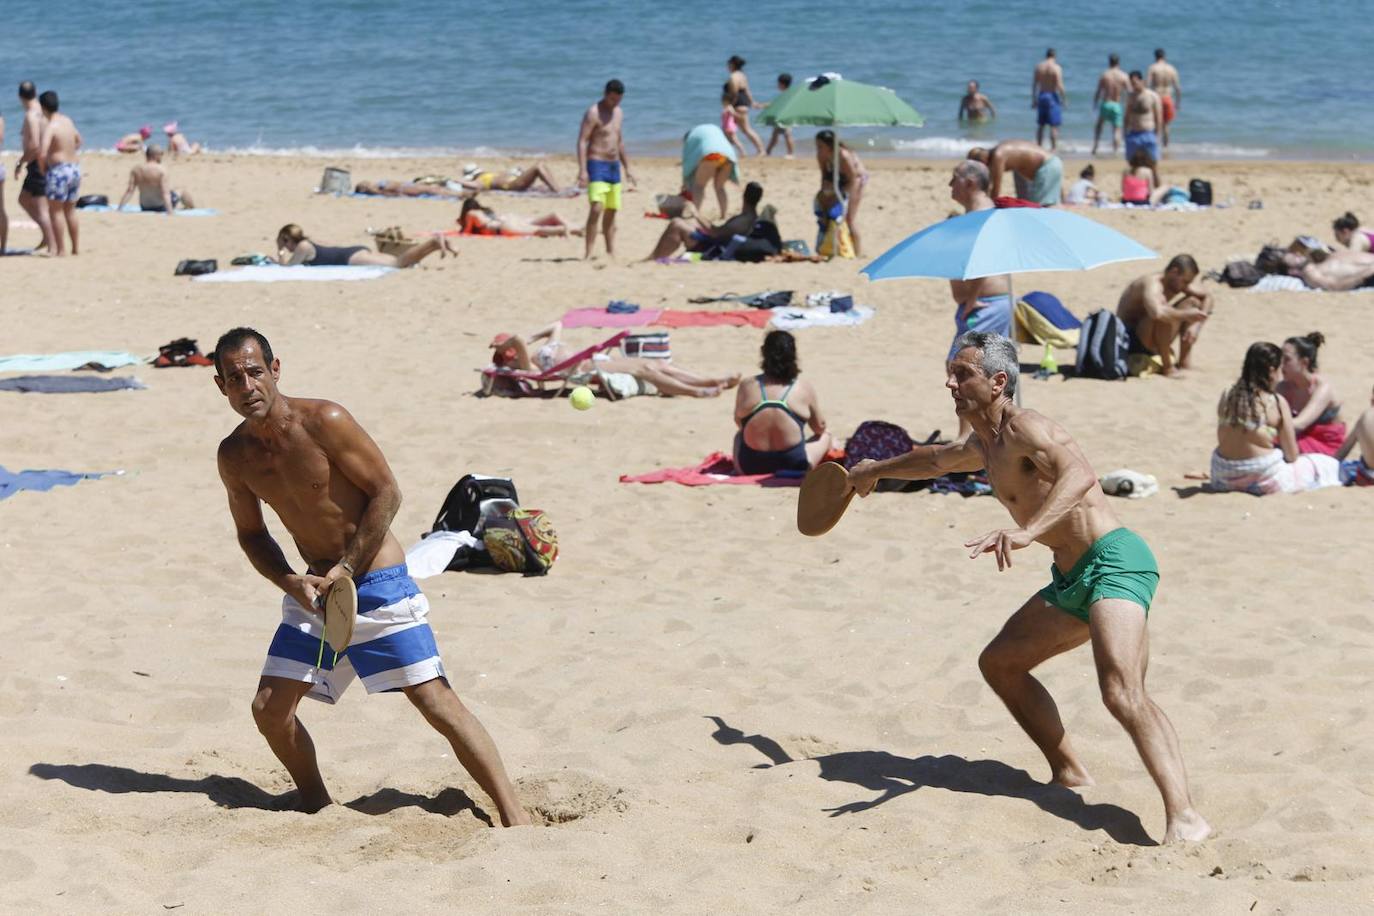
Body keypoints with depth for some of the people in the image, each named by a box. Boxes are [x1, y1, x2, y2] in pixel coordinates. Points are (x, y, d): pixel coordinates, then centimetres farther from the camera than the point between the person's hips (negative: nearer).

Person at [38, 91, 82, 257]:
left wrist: (42, 169, -8)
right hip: (75, 168, 8)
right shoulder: (67, 121, 10)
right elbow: (78, 140, 28)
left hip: (58, 170, -8)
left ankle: (60, 249, -1)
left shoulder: (50, 126, -16)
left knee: (55, 211, 0)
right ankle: (76, 247, 19)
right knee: (70, 211, 17)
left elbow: (42, 153, -25)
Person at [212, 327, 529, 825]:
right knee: (269, 708, -1)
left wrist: (348, 569, -16)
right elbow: (251, 534, 13)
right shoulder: (233, 456, 1)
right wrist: (290, 581, -6)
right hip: (313, 591, 6)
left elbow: (386, 492, -13)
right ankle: (316, 804, 22)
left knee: (434, 699, -10)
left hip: (377, 582, -6)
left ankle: (513, 811, -6)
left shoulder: (325, 421, -16)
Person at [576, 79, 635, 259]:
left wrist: (627, 168, 24)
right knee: (596, 209, -18)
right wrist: (582, 170, -25)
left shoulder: (619, 113, 14)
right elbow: (582, 141, -16)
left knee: (611, 212, 11)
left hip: (614, 166, 8)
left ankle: (611, 253, 17)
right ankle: (589, 253, -20)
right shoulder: (593, 113, -10)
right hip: (597, 165, -8)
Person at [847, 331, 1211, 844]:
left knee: (1122, 693, -28)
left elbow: (1079, 476, -32)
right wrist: (877, 470, 59)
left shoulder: (1023, 429, -12)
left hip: (1113, 562, -10)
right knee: (999, 663, 19)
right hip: (1072, 579, 10)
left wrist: (1027, 533, -48)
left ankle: (1184, 817, -40)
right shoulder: (984, 445, 19)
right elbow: (936, 460, 43)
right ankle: (1069, 774, 24)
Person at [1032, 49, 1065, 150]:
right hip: (1053, 97, -5)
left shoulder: (1038, 67, 4)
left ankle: (1039, 147, 15)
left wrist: (1034, 100, 12)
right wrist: (1064, 99, -6)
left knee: (1040, 125, 13)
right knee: (1054, 126, -3)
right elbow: (1059, 86, -15)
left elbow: (1034, 85, 6)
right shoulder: (1056, 68, -10)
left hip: (1041, 96, 5)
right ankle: (1054, 148, -5)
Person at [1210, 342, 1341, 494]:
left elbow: (1222, 441, 9)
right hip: (1266, 481, -5)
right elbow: (1292, 455, -5)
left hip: (1226, 479, 5)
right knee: (1328, 464, 15)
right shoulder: (1277, 403, -11)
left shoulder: (1227, 396, 0)